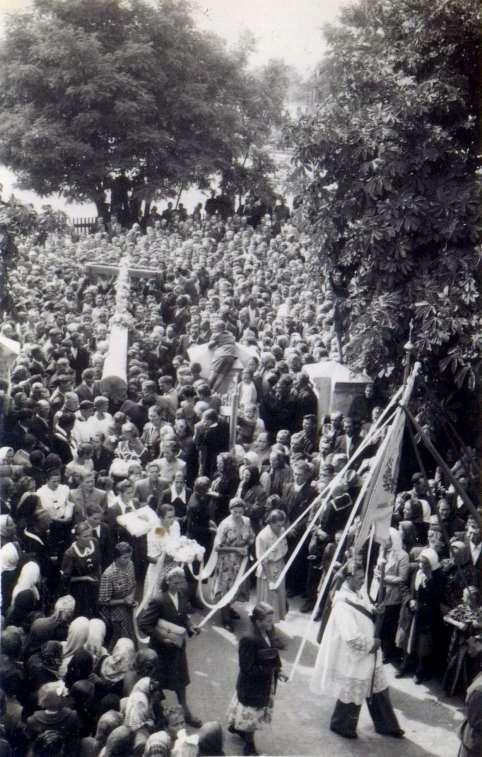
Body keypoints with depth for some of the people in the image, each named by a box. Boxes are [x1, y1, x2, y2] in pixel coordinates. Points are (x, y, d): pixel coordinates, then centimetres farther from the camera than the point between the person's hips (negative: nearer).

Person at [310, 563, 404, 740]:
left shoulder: (357, 594, -1)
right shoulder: (343, 603, -28)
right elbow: (352, 637, -31)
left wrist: (376, 612, -4)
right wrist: (371, 643, -17)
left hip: (368, 654, 8)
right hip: (353, 658, -8)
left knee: (378, 690, 18)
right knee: (351, 694, 12)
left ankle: (385, 725, 35)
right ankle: (341, 726, 35)